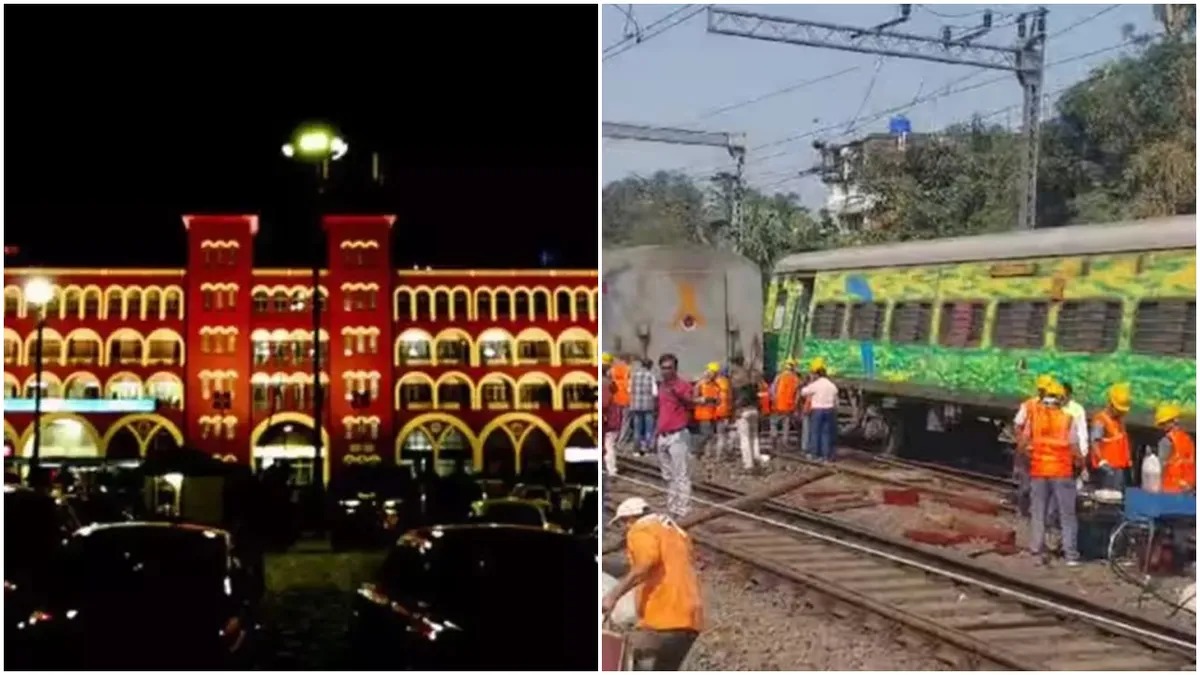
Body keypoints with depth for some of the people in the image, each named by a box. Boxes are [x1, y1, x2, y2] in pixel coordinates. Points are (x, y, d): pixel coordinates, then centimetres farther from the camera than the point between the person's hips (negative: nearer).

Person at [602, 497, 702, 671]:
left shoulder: (641, 530, 1)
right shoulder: (675, 532, 29)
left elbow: (645, 566, -18)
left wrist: (613, 596, -22)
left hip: (662, 618, -9)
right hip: (687, 620, 9)